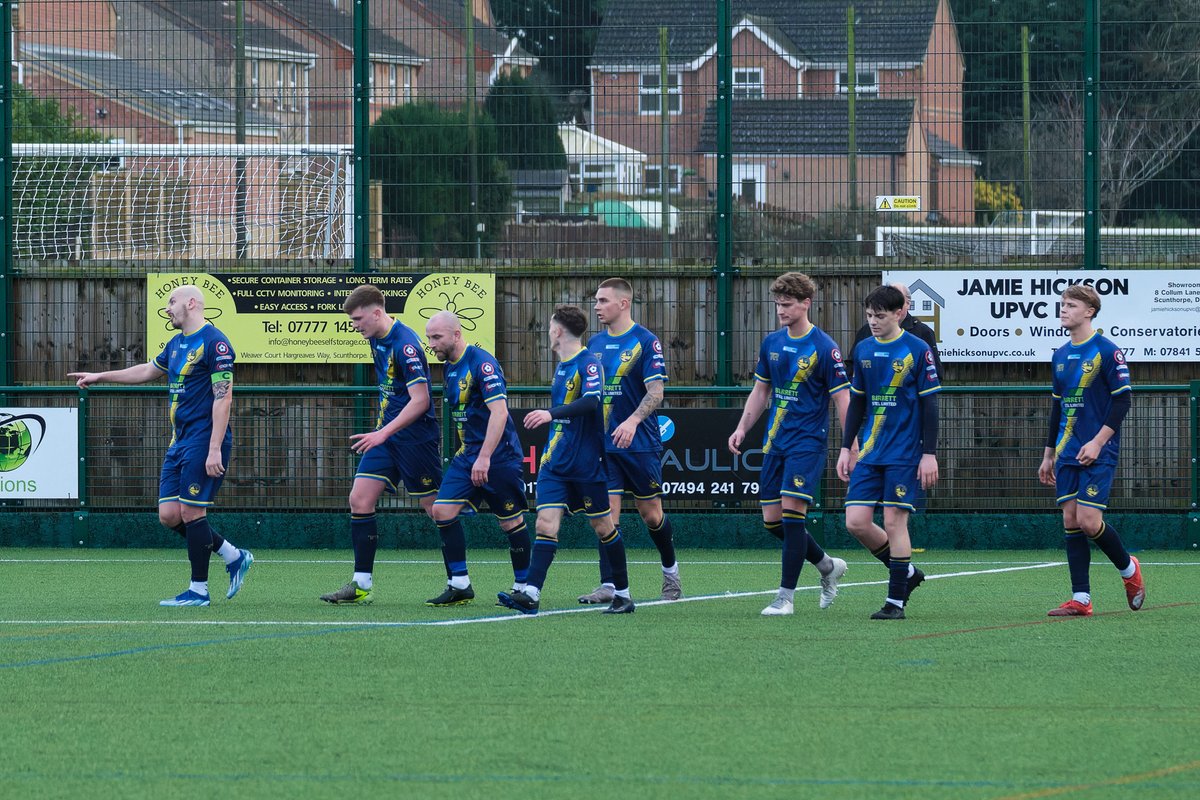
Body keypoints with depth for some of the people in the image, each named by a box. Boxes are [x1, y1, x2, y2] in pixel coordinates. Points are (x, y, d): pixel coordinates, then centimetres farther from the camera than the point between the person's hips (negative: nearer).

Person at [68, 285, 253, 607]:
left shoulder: (214, 343, -13)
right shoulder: (176, 344, 15)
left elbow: (223, 398, -18)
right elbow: (148, 371, 33)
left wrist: (215, 449, -23)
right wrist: (99, 376, 37)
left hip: (203, 442, -9)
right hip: (179, 442, 9)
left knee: (192, 513, -6)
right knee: (169, 514, 5)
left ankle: (198, 590, 4)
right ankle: (234, 557, 18)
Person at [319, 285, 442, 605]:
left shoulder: (405, 344, -20)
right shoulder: (377, 340, 8)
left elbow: (419, 400, -24)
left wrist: (383, 433, -26)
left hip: (415, 435, -9)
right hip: (386, 435, 9)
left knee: (436, 508, -2)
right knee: (359, 500, 0)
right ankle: (361, 584, 2)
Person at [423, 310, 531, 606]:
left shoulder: (482, 363, -17)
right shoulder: (449, 367, 10)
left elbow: (499, 412, -24)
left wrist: (484, 457, -28)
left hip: (498, 456, -8)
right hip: (467, 454, 8)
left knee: (511, 521, 1)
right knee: (442, 509, -4)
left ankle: (523, 586, 15)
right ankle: (459, 585, 0)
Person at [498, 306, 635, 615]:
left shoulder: (588, 363, -12)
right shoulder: (562, 365, 14)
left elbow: (591, 401, -30)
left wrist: (552, 413, -38)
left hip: (587, 462, -7)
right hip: (556, 460, 7)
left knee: (602, 525, 3)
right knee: (546, 522, -7)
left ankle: (623, 594, 15)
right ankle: (530, 594, -17)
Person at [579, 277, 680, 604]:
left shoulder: (646, 342, -8)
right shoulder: (595, 344, 10)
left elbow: (655, 392, -15)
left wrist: (632, 421, -30)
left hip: (640, 443, -4)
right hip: (603, 443, 4)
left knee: (650, 513, 5)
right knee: (607, 513, -6)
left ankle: (671, 571, 28)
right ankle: (608, 586, -8)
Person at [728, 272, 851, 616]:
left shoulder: (824, 348, -10)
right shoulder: (772, 343, 8)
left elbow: (841, 399, -10)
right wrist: (742, 428, 12)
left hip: (808, 442, -7)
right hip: (775, 442, 7)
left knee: (792, 510, -15)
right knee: (772, 519, 5)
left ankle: (785, 596, -9)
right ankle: (828, 566, 27)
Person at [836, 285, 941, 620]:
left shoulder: (918, 351, -7)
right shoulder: (863, 350, 9)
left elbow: (930, 405, -6)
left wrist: (929, 454, -10)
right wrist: (846, 447, 12)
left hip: (905, 454, -6)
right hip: (869, 453, 6)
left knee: (894, 522, -7)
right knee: (856, 521, -2)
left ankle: (896, 601, 3)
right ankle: (907, 573, 18)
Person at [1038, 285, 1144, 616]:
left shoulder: (1107, 352, -8)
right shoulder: (1060, 356, 13)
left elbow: (1123, 400, -11)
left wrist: (1097, 442, -18)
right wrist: (1049, 454, 20)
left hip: (1098, 453, -7)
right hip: (1068, 452, 7)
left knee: (1088, 520, -13)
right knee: (1070, 520, 1)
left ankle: (1129, 569, 14)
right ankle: (1080, 599, 2)